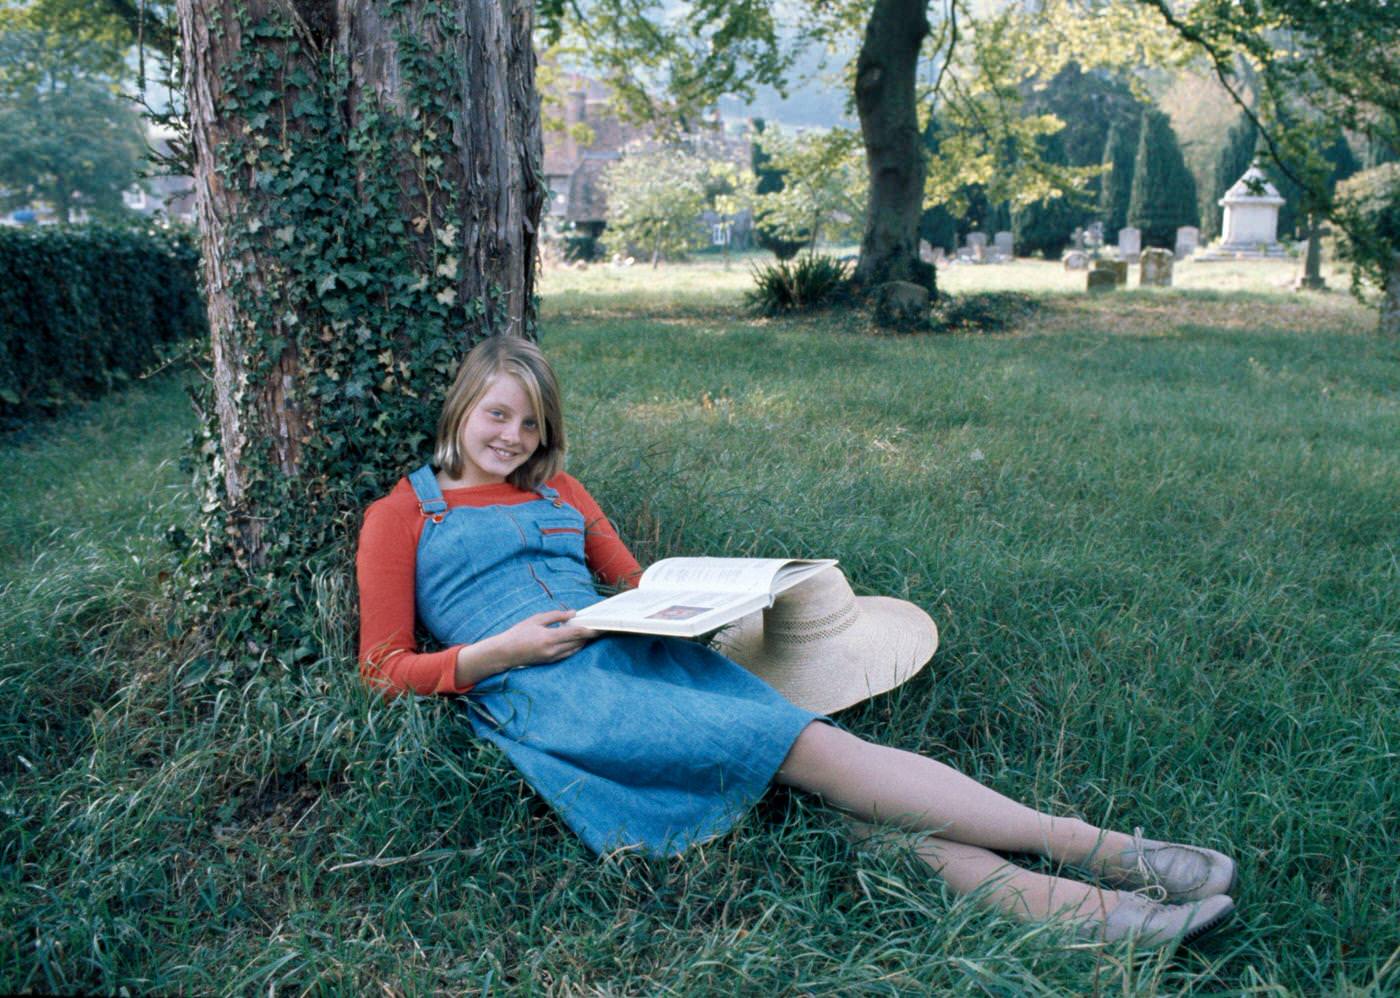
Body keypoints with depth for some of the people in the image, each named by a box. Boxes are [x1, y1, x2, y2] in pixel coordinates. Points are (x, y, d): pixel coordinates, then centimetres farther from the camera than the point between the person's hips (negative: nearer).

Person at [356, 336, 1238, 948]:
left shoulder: (555, 490, 23)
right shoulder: (402, 516, 9)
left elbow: (634, 581, 27)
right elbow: (386, 670, 4)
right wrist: (497, 652, -11)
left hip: (638, 651, 6)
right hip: (547, 693, -6)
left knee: (814, 744, -20)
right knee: (807, 747, -22)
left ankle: (1042, 896, -31)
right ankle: (1082, 844, -23)